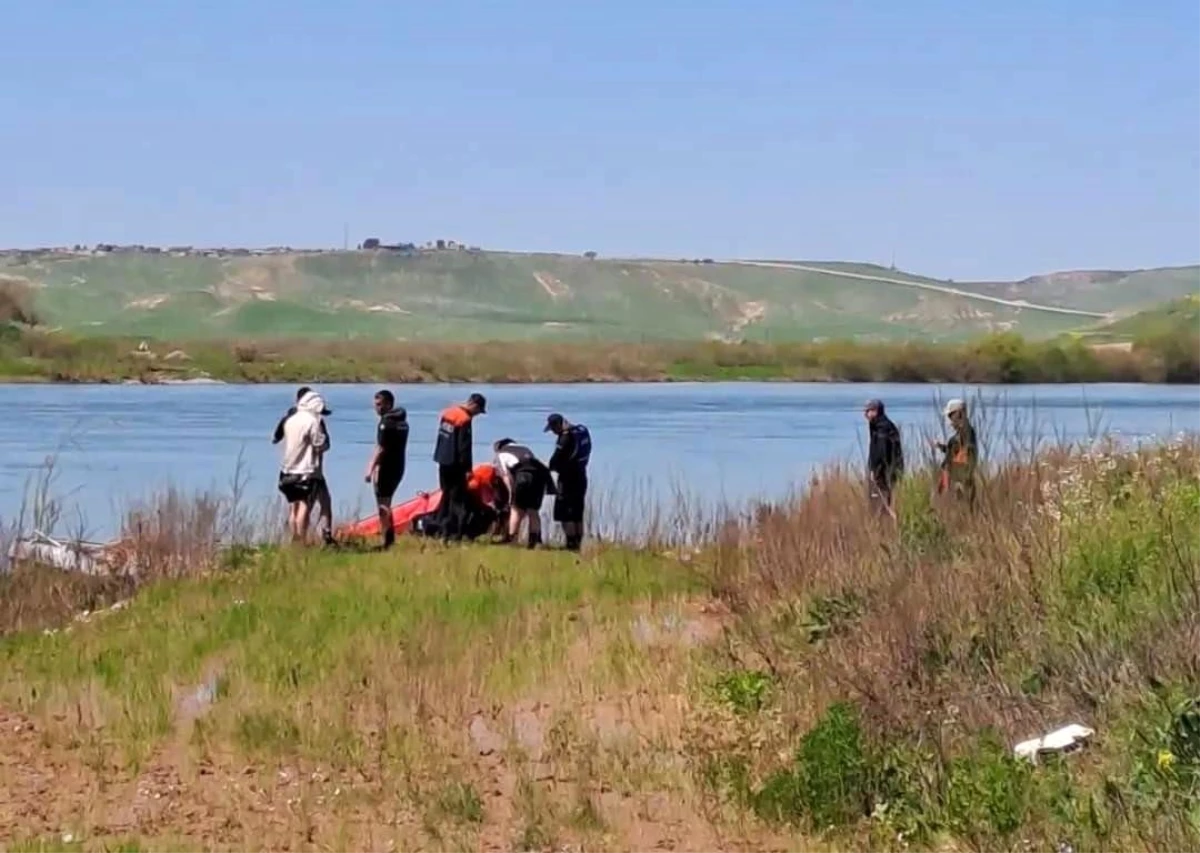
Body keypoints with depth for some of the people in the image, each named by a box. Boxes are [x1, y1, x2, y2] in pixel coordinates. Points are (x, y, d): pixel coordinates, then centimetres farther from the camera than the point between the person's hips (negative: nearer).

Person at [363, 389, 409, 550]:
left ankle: (387, 541, -7)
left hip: (386, 468, -9)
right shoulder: (402, 421, 12)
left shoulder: (386, 422, -16)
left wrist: (371, 469, -19)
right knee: (386, 503, 19)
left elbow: (381, 448, -20)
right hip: (398, 468, 9)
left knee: (383, 505, -5)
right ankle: (390, 537, 22)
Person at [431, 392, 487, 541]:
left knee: (447, 494, 17)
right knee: (458, 498, -5)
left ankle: (443, 529, 20)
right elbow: (464, 446, -19)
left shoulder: (448, 412, 10)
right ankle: (454, 533, -9)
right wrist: (468, 468, -15)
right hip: (455, 463, -9)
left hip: (443, 460, 9)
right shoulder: (465, 419, -17)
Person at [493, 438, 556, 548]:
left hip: (523, 474, -5)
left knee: (517, 509, 3)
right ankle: (534, 541, 8)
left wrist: (513, 493, 9)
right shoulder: (524, 449, 40)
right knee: (533, 510, 13)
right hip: (541, 472, 5)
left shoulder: (500, 453, 25)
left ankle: (510, 540, -2)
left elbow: (506, 475, 10)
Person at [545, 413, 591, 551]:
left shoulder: (567, 437, -19)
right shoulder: (582, 431, 9)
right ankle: (577, 544, 15)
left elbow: (557, 459, -17)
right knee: (577, 514, 13)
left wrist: (550, 466, 5)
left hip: (568, 478, -9)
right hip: (581, 476, 9)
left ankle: (571, 544, -8)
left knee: (564, 514, -4)